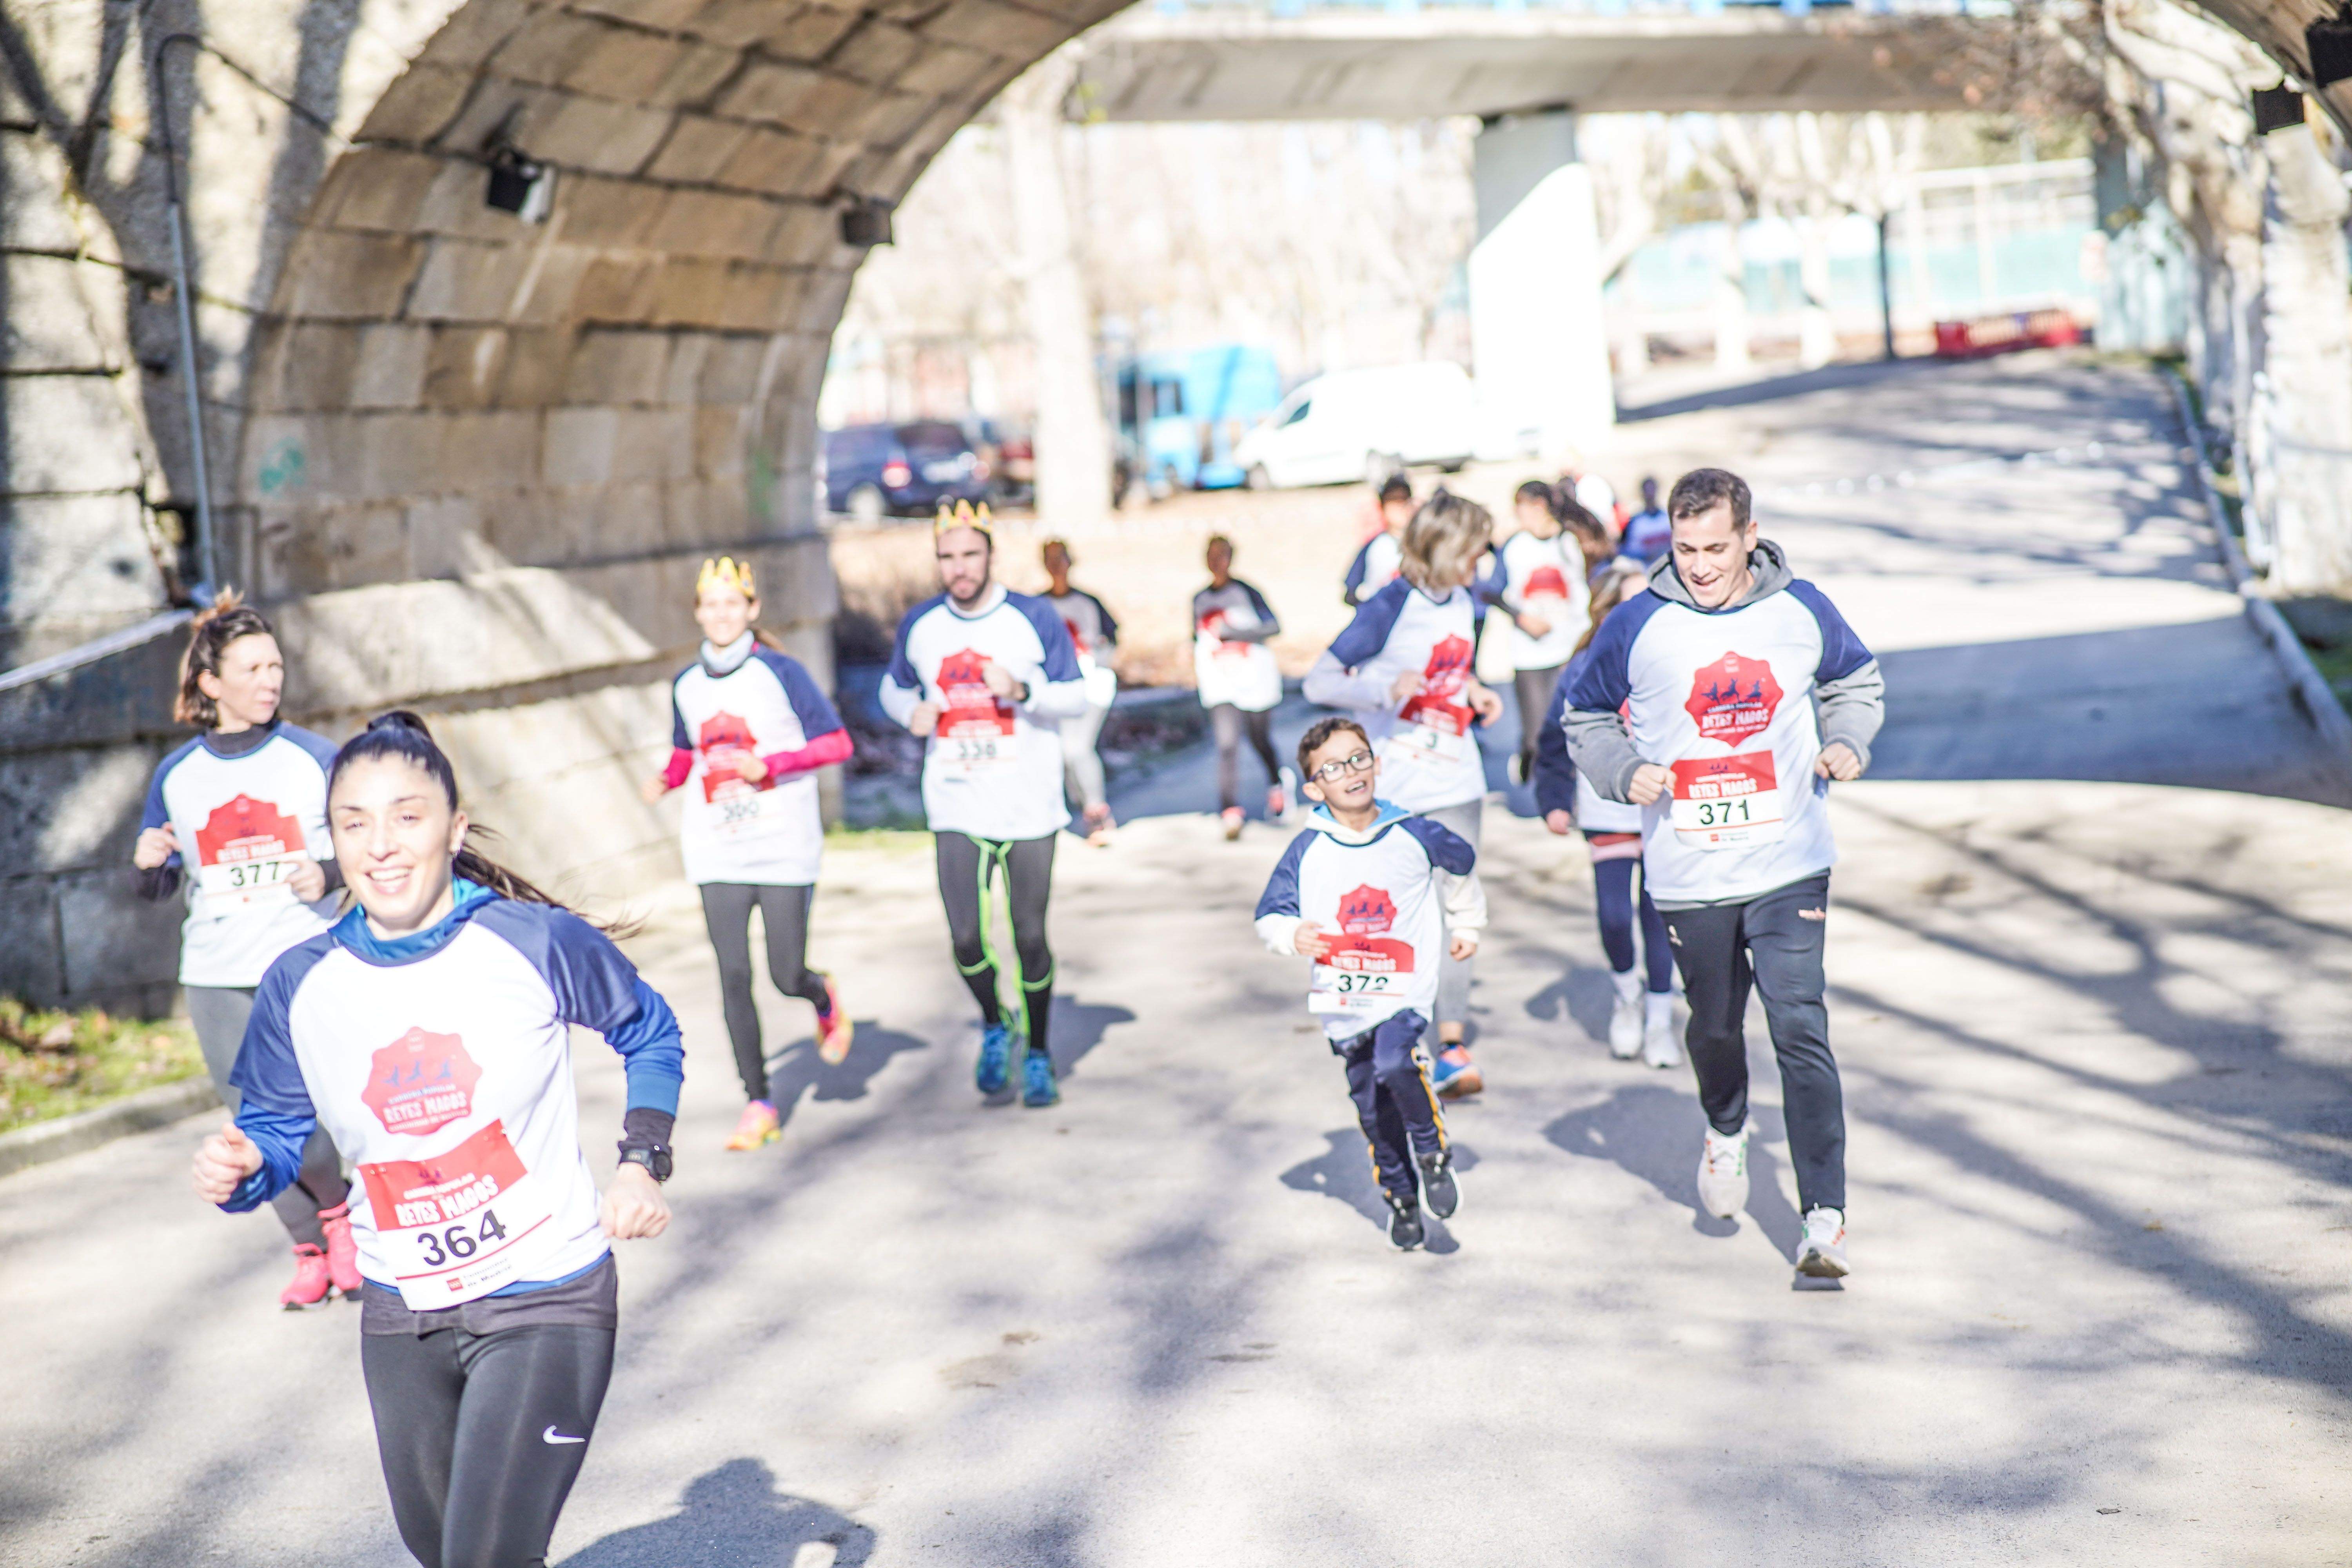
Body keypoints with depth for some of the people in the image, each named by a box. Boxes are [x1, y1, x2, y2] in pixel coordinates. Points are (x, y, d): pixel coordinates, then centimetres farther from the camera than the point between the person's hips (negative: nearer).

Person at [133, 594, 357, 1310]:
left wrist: (328, 876, -16)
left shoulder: (314, 758, -1)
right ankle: (311, 1249, 25)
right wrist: (149, 863, -9)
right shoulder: (175, 776, 6)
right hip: (215, 978, 3)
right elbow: (160, 887, 13)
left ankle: (341, 1210, 16)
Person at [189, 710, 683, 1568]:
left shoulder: (538, 942, -13)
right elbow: (277, 1134, 5)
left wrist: (641, 1164, -7)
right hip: (402, 1316, 4)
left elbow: (650, 1034, 5)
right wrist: (240, 1167, -18)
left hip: (547, 1302, -4)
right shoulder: (300, 985, -6)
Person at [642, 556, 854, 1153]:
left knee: (788, 977, -1)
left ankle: (825, 999, 37)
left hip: (785, 849, -3)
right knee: (733, 978, -4)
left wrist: (771, 764, -17)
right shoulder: (687, 685, 7)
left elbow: (836, 743, -5)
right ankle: (759, 1104, 6)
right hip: (717, 853, 3)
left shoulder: (779, 672, -6)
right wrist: (667, 778, 1)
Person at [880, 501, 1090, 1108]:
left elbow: (1076, 697, -2)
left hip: (1029, 807, -1)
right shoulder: (920, 626, 4)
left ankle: (1037, 1054, 24)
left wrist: (1022, 691, -21)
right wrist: (911, 711, -4)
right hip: (957, 808, 2)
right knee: (966, 939, -7)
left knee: (1030, 939, 3)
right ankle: (995, 1026, 23)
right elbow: (894, 686, 20)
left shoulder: (1034, 618, -3)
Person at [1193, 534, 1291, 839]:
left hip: (1254, 677, -2)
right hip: (1220, 683, 2)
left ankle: (1278, 782, 42)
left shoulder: (1246, 592, -3)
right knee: (1227, 744, -14)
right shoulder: (1200, 600, 11)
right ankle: (1230, 811, -17)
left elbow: (1273, 626, -11)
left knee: (1261, 741, 11)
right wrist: (1196, 670, 8)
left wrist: (1234, 631, -18)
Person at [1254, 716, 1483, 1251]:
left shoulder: (1415, 836, -4)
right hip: (1340, 1000, 2)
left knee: (1396, 1064, -28)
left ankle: (1433, 1152, -2)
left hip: (1404, 990, -2)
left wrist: (1466, 926, 29)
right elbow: (1269, 915, 1)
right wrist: (1293, 935, -21)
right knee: (1371, 1106, 11)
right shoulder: (1307, 851, -5)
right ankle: (1401, 1197, 30)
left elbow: (1462, 867, 18)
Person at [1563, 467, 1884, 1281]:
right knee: (1715, 1025, 16)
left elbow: (1857, 682, 19)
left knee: (1800, 1030, -10)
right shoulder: (1637, 626, -5)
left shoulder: (1802, 611, -1)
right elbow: (1586, 718, 9)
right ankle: (1726, 1131, 49)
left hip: (1790, 866, -1)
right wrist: (1624, 772, -9)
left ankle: (1825, 1220, -6)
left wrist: (1846, 741, -1)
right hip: (1689, 875, 1)